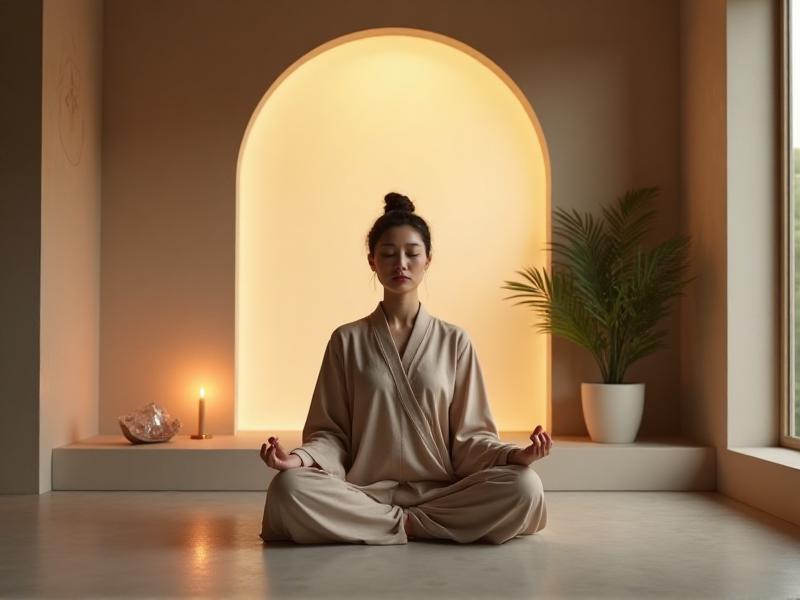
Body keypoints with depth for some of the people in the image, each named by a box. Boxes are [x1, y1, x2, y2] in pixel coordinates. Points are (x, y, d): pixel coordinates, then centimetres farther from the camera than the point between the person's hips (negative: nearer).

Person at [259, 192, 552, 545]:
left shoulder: (455, 341, 7)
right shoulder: (346, 341, 7)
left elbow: (468, 435, 5)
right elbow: (331, 433, 4)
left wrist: (513, 454, -15)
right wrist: (299, 458, -17)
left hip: (441, 491, 1)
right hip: (364, 493, -1)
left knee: (524, 486, -27)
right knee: (288, 488, -30)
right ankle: (412, 524, -16)